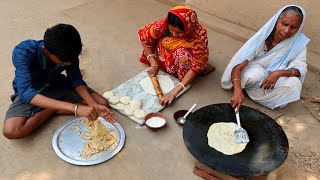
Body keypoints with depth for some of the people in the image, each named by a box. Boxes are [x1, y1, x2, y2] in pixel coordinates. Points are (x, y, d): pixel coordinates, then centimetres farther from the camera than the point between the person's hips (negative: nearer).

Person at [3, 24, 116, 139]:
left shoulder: (68, 52, -23)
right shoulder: (23, 52, -34)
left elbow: (76, 80, -11)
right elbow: (26, 93, -43)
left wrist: (94, 105, -29)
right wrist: (74, 108, -52)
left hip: (57, 86, 3)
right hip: (31, 92, -2)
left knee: (102, 103, -13)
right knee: (11, 131, -31)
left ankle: (50, 110, -7)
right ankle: (52, 111, -6)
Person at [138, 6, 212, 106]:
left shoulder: (199, 35, -35)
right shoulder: (164, 24, -29)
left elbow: (196, 67, -35)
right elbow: (144, 35, -16)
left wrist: (174, 92, -41)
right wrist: (153, 64, -19)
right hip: (167, 55, 4)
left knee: (184, 55, -35)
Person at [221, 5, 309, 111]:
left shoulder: (299, 42, -16)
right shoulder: (261, 38, -25)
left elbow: (300, 68, -16)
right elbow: (238, 66, -31)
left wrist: (280, 73, -38)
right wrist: (238, 91, -47)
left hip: (276, 79, 3)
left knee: (294, 83, -28)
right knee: (255, 75, -36)